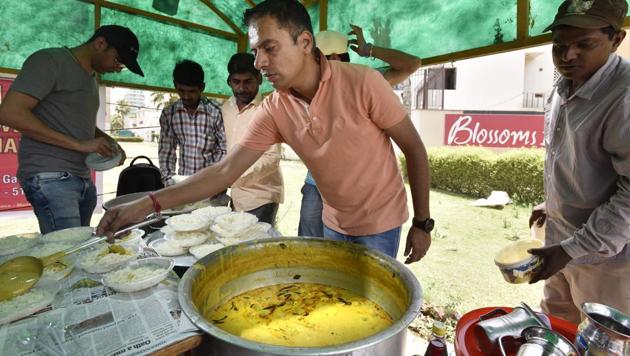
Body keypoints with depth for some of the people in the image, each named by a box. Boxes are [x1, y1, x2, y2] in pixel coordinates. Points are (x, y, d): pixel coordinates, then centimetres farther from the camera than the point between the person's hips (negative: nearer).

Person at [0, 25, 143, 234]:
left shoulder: (91, 78, 20)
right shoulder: (50, 60, -3)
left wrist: (108, 142, 8)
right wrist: (79, 144, -18)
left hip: (83, 179, 8)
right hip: (51, 177, -8)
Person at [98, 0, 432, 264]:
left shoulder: (362, 83, -23)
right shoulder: (273, 110, -11)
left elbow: (414, 149, -14)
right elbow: (225, 170, -12)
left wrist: (422, 223, -10)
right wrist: (148, 204, -19)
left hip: (379, 224, -3)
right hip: (333, 223, 4)